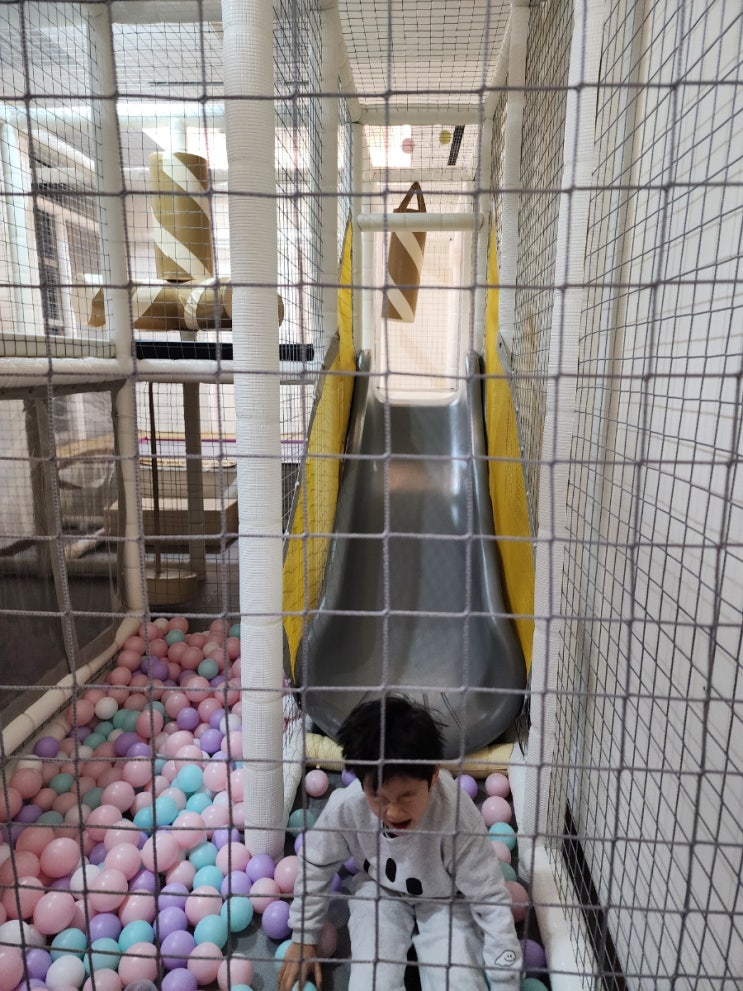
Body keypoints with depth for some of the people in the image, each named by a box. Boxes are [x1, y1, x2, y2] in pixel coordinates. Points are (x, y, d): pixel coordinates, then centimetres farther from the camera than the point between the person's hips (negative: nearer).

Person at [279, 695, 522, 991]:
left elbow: (491, 900, -23)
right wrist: (302, 939, 1)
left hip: (445, 900, 0)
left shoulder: (458, 817, -37)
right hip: (379, 892, 1)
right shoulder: (345, 807, -31)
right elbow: (315, 866, -9)